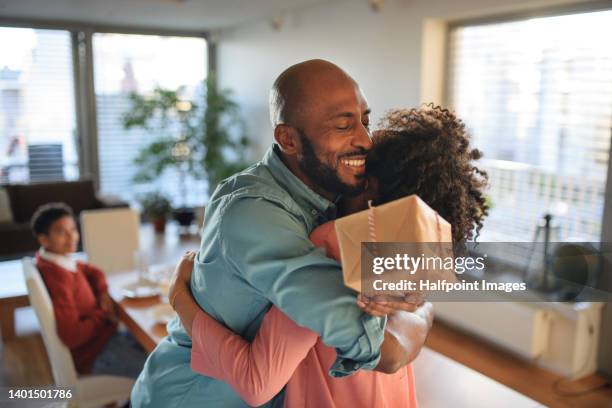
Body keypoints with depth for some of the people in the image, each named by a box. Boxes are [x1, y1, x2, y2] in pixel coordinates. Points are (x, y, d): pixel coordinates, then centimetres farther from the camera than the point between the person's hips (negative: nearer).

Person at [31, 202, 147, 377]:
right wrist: (103, 315, -14)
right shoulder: (56, 276, -28)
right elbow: (72, 336, -31)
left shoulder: (63, 261, -1)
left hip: (101, 335, 9)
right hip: (93, 354, -9)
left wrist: (104, 293, 0)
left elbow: (92, 271, 21)